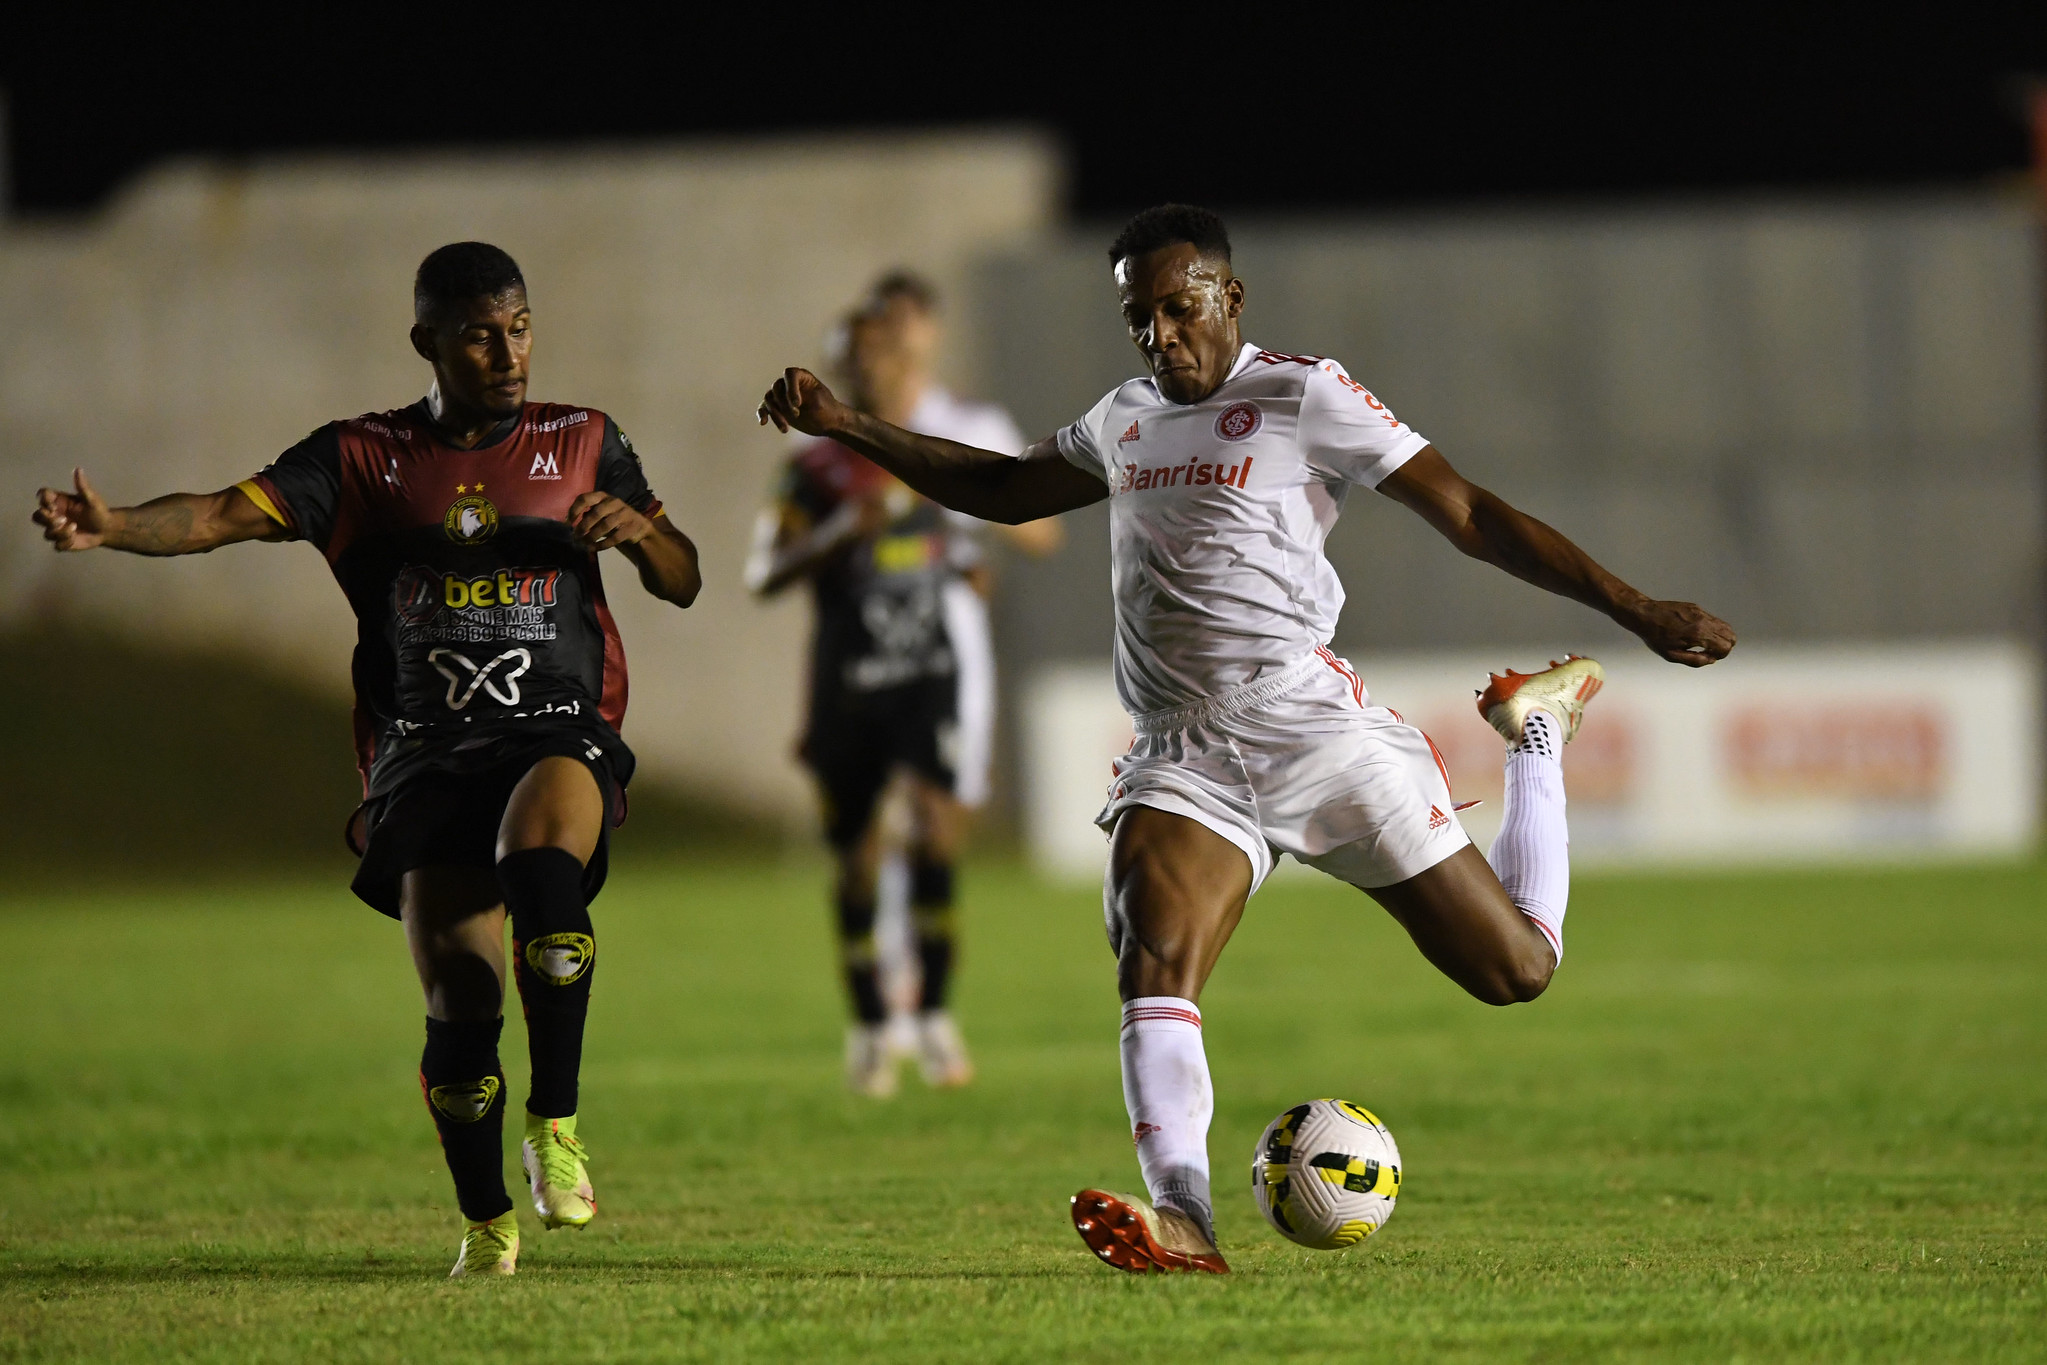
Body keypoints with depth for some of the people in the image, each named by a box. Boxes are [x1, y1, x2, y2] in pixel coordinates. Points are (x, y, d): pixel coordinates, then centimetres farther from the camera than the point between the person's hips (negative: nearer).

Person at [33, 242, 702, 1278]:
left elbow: (683, 584, 16)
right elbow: (228, 514, -2)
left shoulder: (583, 444, 14)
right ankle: (486, 1223, 12)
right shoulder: (366, 456, 10)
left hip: (559, 733, 0)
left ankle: (556, 1122, -24)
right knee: (458, 1005, -11)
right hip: (423, 747, 1)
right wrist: (110, 528, -21)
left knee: (542, 857, -36)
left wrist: (636, 530, -7)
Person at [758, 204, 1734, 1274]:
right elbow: (1002, 490, 34)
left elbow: (1470, 516, -4)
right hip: (1180, 749, 4)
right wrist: (846, 427, 27)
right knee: (1151, 963, -26)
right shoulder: (1126, 421, 17)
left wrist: (1634, 611, -10)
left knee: (1515, 970, 1)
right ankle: (1182, 1219, -39)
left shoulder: (1302, 396, -3)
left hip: (1307, 720, -4)